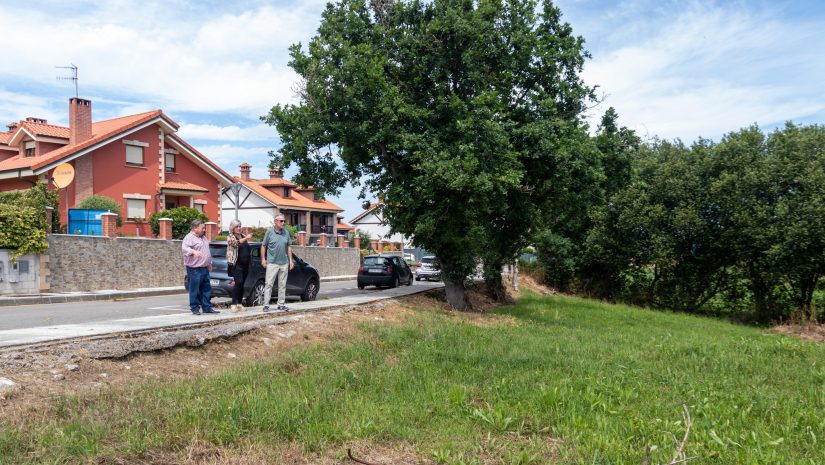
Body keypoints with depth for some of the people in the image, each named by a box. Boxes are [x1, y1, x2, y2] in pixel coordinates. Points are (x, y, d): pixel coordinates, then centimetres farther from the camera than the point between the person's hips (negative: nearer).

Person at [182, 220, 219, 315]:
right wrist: (194, 251, -43)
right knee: (194, 289, -4)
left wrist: (209, 263, 26)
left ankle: (207, 307, 15)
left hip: (204, 268, 8)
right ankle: (194, 308, 4)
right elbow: (185, 248, -25)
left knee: (206, 289, 10)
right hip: (194, 269, -8)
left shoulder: (204, 237, 19)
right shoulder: (189, 237, -8)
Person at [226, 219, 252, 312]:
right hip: (236, 264, -6)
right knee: (239, 283, -17)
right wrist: (246, 238, -33)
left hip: (245, 264, 6)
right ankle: (234, 304, -13)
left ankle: (240, 303, 13)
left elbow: (249, 248, 25)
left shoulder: (243, 236, 17)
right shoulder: (230, 237, -1)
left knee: (241, 284, 7)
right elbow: (236, 243, -23)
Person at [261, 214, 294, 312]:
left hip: (284, 263, 4)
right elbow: (263, 246, 0)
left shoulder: (286, 233, 8)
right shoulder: (269, 232, -3)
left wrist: (290, 260, 9)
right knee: (269, 284, -5)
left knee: (282, 285, 9)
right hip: (272, 263, -4)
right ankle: (266, 305, -1)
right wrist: (263, 259, -6)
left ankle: (281, 305, 16)